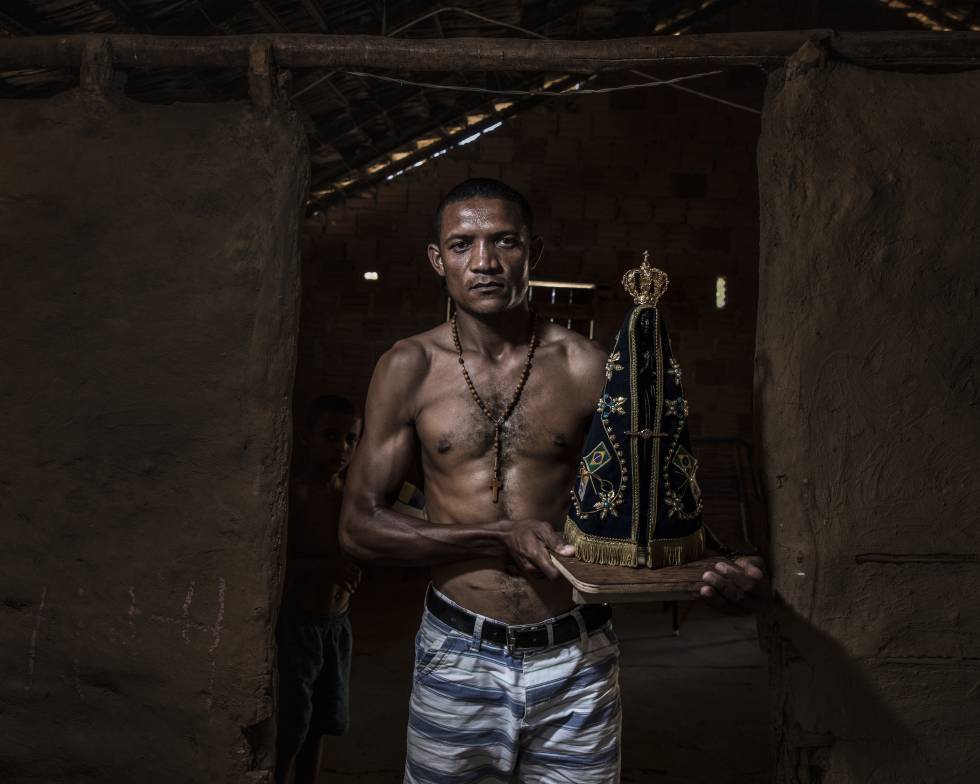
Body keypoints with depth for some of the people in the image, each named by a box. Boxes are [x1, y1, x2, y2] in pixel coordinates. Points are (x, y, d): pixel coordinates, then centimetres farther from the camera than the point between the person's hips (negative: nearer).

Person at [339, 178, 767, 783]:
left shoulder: (588, 367, -2)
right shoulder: (411, 367, -2)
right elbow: (359, 526, -3)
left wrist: (718, 572, -19)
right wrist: (500, 538, -15)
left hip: (576, 662, 0)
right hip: (459, 658, 0)